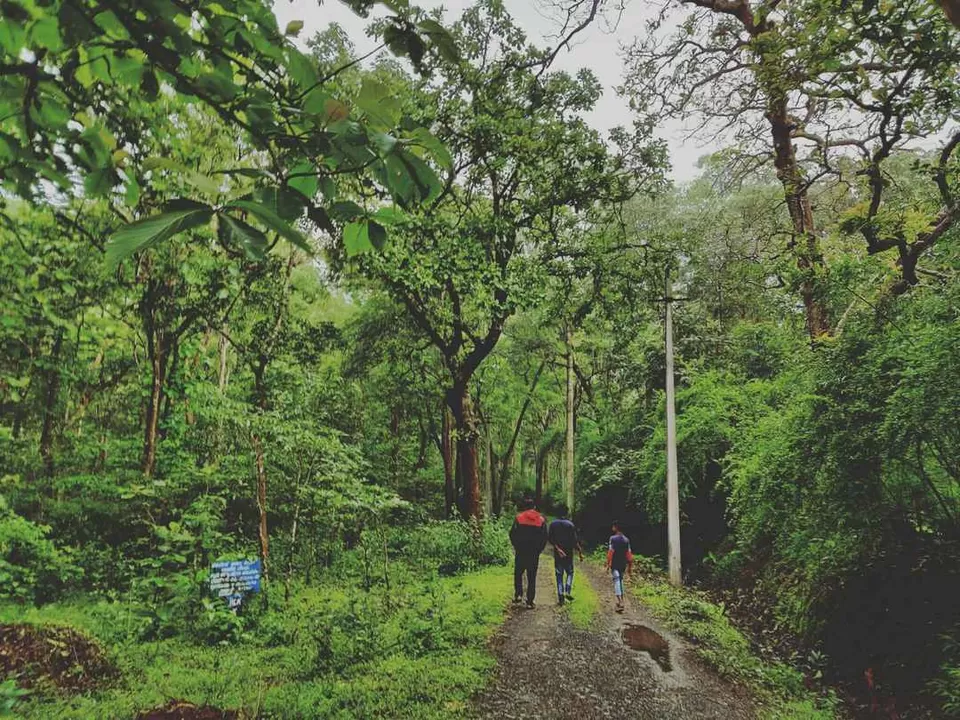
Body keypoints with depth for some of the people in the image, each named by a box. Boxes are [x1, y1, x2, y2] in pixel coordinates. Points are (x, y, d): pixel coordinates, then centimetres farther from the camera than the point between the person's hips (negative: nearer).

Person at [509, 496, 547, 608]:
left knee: (518, 574, 16)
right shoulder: (541, 520, 2)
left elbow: (512, 534, -2)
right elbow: (544, 538, 3)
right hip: (534, 554, 1)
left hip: (521, 552, -1)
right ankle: (530, 601, 6)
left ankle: (518, 594, 3)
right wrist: (538, 550, 11)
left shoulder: (519, 518, -4)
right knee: (532, 577, 7)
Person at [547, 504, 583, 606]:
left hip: (557, 554, 1)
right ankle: (568, 591, 0)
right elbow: (575, 540, -9)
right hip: (569, 553, -1)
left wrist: (557, 548, -5)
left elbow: (550, 539, -5)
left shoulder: (553, 524, 0)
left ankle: (560, 596, 2)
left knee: (559, 575, 7)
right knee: (569, 572, 17)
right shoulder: (570, 524, -7)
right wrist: (580, 552, -3)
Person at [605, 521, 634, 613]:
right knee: (621, 581, 20)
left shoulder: (613, 538, -9)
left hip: (615, 564, -5)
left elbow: (610, 552, -14)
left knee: (616, 581, -7)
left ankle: (620, 602, -19)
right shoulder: (626, 539, 6)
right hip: (623, 564, 5)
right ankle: (621, 600, 26)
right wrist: (630, 566, 12)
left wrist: (608, 563, -10)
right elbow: (629, 553, 7)